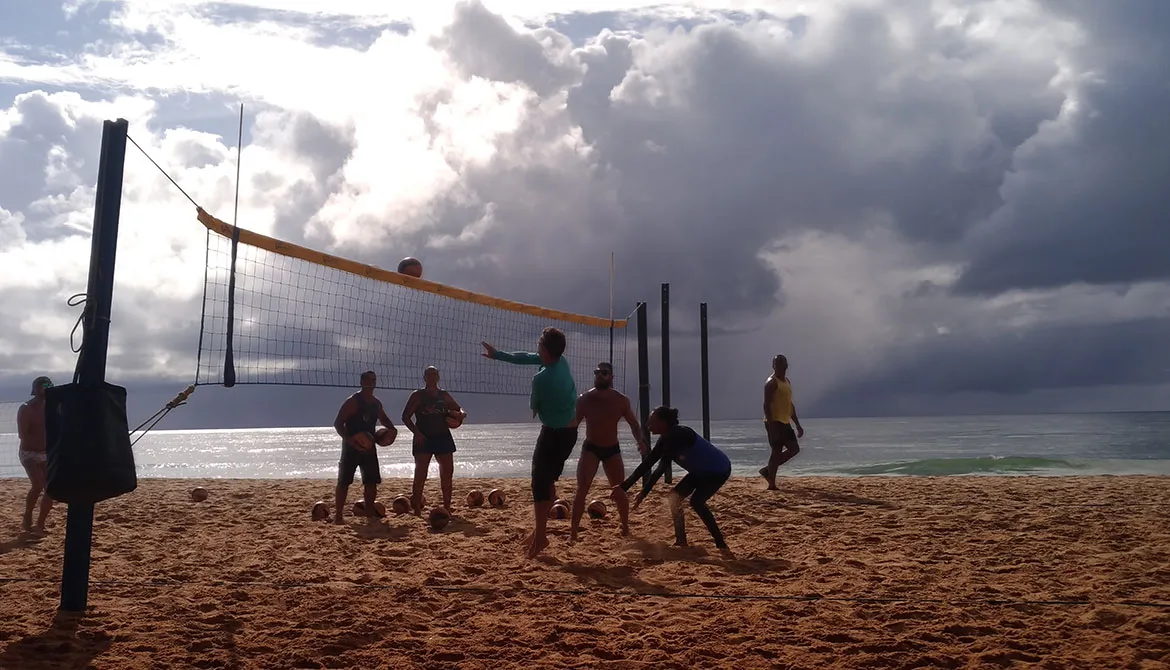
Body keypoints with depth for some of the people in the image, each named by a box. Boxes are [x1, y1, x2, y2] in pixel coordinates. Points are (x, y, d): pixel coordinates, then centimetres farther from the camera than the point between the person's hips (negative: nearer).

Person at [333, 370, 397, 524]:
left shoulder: (376, 403, 10)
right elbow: (338, 423, -15)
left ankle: (370, 513, 17)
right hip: (351, 447, -7)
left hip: (368, 446, 7)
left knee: (372, 481, 6)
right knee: (344, 481, -4)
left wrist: (392, 429, 7)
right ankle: (338, 516, 1)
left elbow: (383, 419, 29)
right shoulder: (352, 401, -11)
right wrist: (349, 439, -29)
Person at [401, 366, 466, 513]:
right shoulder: (418, 396, -1)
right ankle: (416, 509, -4)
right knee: (420, 474, -9)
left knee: (447, 472, 6)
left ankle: (447, 507, 16)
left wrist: (460, 414, -9)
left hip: (443, 438, 4)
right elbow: (405, 416, -4)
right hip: (423, 439, -4)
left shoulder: (444, 395, 10)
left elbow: (460, 410, 16)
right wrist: (417, 433, -16)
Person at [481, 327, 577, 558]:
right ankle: (540, 529, 26)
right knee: (547, 480, 17)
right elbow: (525, 358, 12)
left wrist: (538, 406, 18)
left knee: (540, 483, -4)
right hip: (569, 431, 9)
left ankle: (540, 535, 1)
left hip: (554, 434, -9)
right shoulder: (561, 361, -2)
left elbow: (533, 405, -7)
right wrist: (497, 354, 20)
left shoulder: (541, 378, -26)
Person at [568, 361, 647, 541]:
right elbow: (572, 423, -7)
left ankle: (625, 529, 25)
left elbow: (633, 424, 3)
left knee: (620, 492, 5)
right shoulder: (584, 399, -10)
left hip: (612, 449, 2)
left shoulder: (621, 400, -6)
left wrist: (640, 441, -15)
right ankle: (573, 533, -10)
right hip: (590, 448, -2)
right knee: (581, 491, -14)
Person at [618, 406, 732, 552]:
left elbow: (661, 467, -33)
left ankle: (721, 544, -13)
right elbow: (647, 463, 0)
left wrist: (644, 492, -34)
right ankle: (681, 541, 7)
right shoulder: (666, 439, -3)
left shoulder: (678, 435, -30)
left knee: (696, 501, -24)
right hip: (701, 471, 9)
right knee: (675, 496, -1)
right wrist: (624, 486, -3)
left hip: (719, 469, -9)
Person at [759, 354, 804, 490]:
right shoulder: (771, 383, -11)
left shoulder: (787, 382, 18)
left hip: (785, 422, 9)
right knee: (777, 451, -8)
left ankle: (767, 470, 15)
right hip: (774, 422, -9)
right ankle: (772, 484, 1)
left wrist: (798, 425, 21)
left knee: (794, 449, 9)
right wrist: (771, 425, -25)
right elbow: (766, 405, -18)